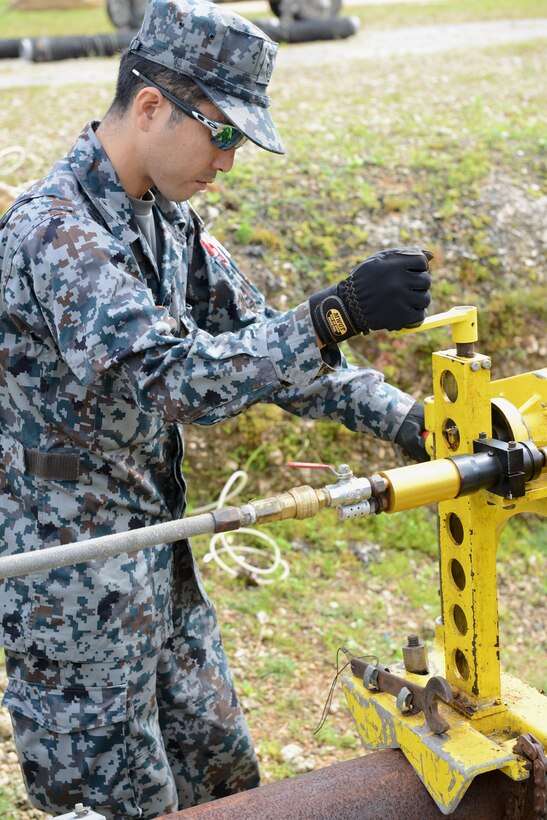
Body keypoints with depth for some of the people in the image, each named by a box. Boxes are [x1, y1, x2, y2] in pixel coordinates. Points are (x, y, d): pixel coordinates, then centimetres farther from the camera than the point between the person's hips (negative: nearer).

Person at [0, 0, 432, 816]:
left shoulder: (169, 220, 5)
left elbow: (262, 348, 5)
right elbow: (173, 379, -34)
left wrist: (407, 419, -5)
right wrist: (340, 311, -36)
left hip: (158, 558, 9)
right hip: (73, 586, -8)